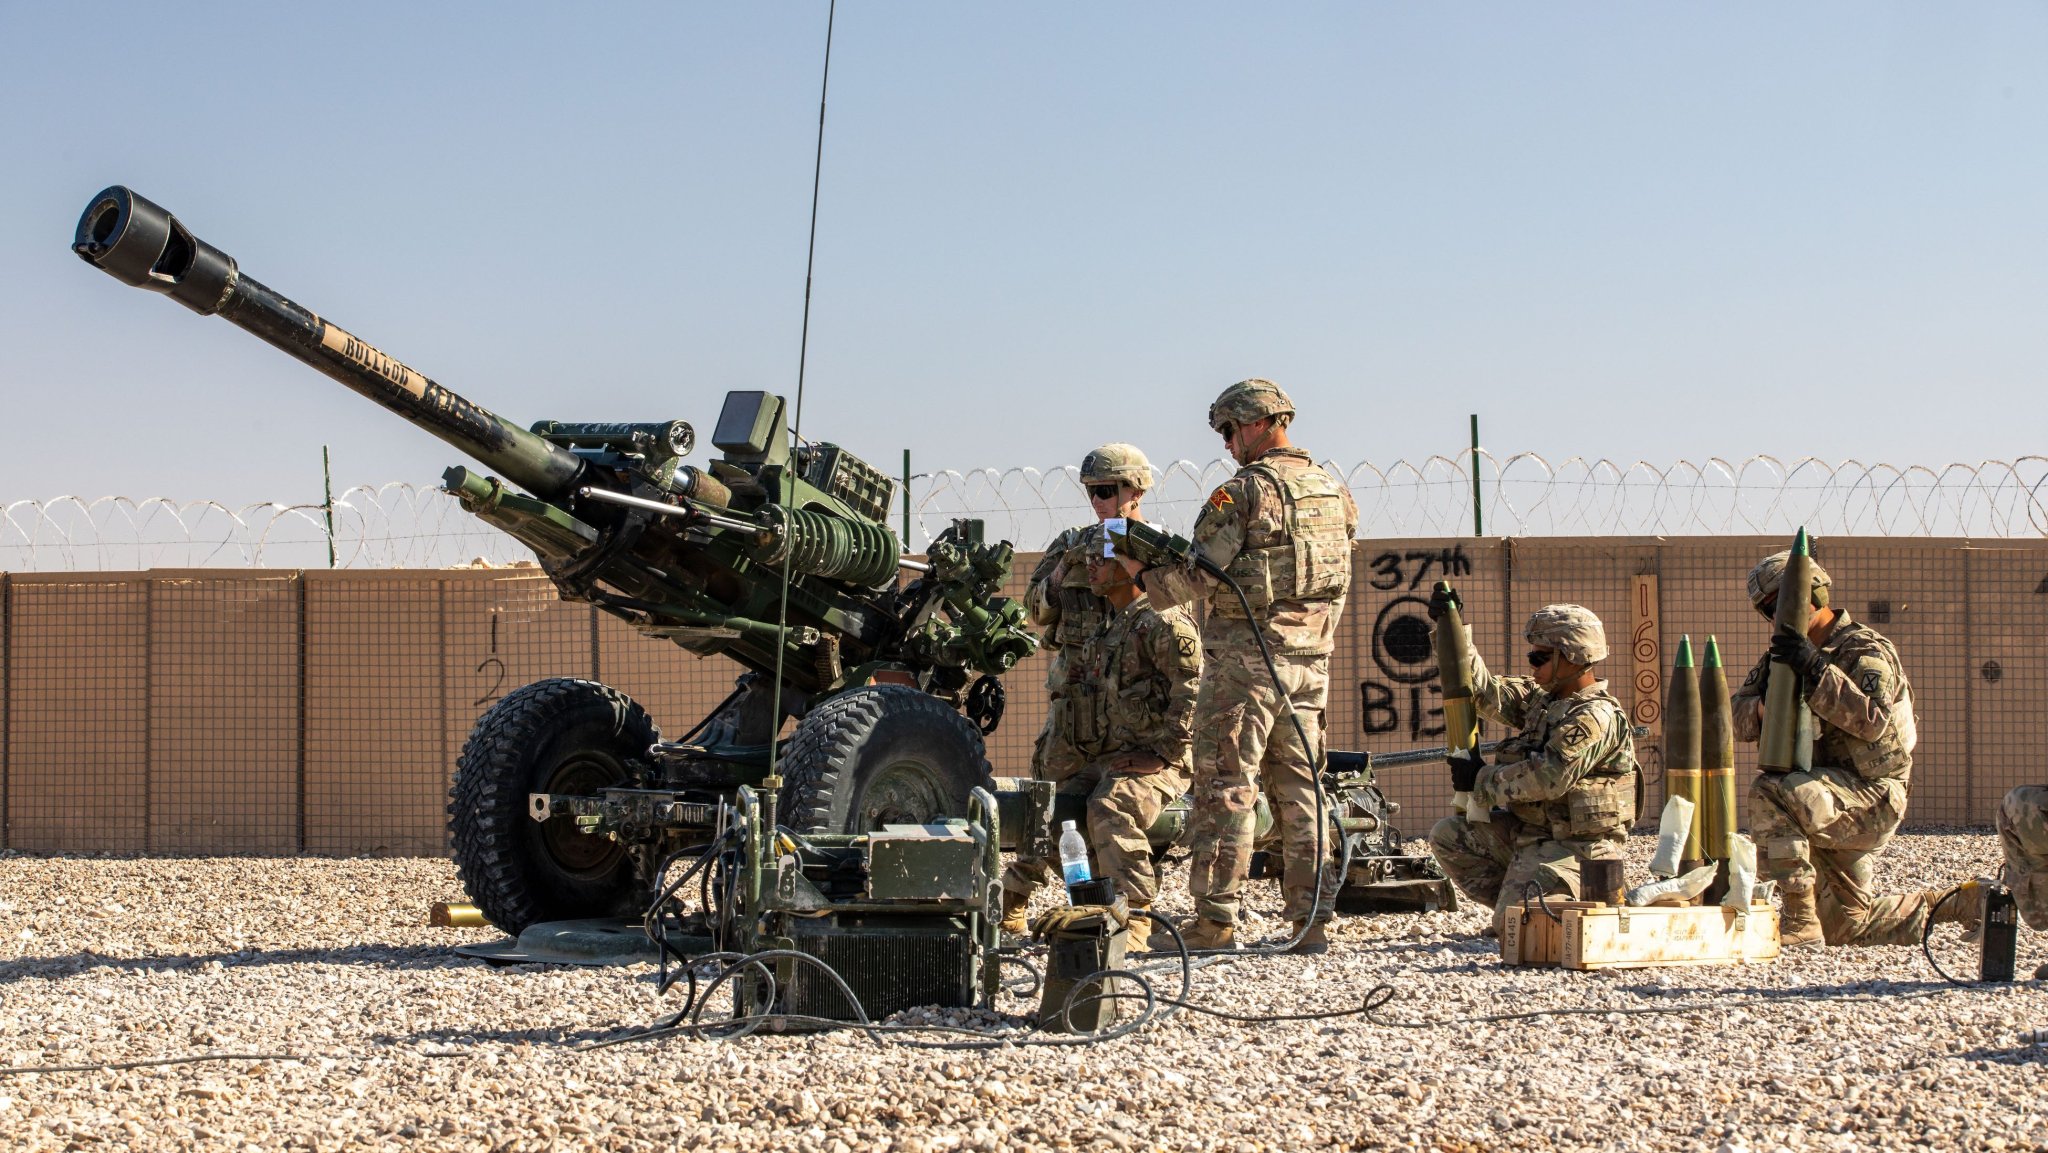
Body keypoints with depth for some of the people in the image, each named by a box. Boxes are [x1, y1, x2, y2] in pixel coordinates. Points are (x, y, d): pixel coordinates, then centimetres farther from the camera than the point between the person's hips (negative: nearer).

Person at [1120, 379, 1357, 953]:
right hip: (1311, 661, 7)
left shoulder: (1244, 491, -11)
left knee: (1226, 787, -3)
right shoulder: (1333, 491, 12)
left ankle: (1215, 919, -3)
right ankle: (1311, 919, 8)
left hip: (1245, 658, -7)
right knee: (1300, 788, 10)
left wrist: (1144, 574, 4)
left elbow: (1197, 577, -13)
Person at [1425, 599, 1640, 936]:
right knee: (1447, 835, 3)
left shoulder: (1597, 717, -19)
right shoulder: (1541, 698, 10)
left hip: (1575, 846, -9)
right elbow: (1487, 693, 5)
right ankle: (1517, 902, 5)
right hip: (1528, 832, 9)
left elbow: (1549, 776, -27)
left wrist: (1482, 779, -16)